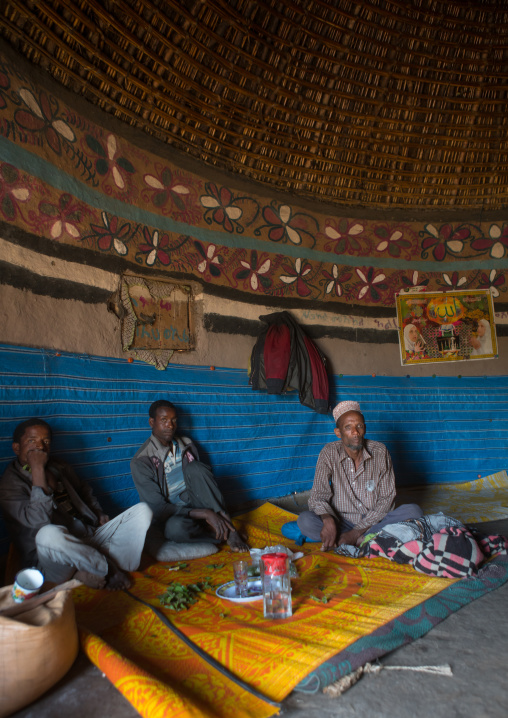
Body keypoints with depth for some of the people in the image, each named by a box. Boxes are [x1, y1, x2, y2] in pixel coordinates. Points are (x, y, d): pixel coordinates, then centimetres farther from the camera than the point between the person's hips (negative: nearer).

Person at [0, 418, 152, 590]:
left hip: (90, 540, 6)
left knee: (142, 511, -7)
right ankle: (111, 570, -16)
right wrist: (37, 471, -21)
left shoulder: (60, 468, 14)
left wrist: (99, 514, 12)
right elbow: (38, 521, -23)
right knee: (48, 534, -42)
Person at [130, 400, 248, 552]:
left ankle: (228, 527, -25)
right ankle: (226, 533, -15)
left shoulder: (186, 445, 3)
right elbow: (157, 509, -21)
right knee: (175, 527, -41)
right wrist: (204, 513, -29)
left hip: (193, 504, 4)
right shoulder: (140, 462, -15)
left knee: (194, 468, -25)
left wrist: (220, 513, -11)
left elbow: (202, 480, 8)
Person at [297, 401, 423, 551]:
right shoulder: (329, 453, -8)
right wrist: (328, 520, -34)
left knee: (414, 511, -23)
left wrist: (357, 531, -17)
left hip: (373, 522, 1)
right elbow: (318, 496, -11)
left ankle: (358, 539, -25)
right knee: (305, 520, -27)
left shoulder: (380, 452, -7)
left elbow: (387, 499, -7)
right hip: (342, 522, -1)